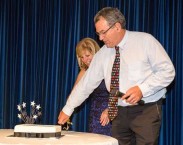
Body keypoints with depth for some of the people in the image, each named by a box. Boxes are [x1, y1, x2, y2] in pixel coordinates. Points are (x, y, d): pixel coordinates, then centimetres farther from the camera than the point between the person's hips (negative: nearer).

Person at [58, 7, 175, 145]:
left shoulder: (145, 41, -6)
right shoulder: (103, 54, 6)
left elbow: (168, 71, -8)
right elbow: (87, 83, 12)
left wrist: (142, 89, -19)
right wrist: (67, 110, 12)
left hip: (147, 110, -4)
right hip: (120, 112, 4)